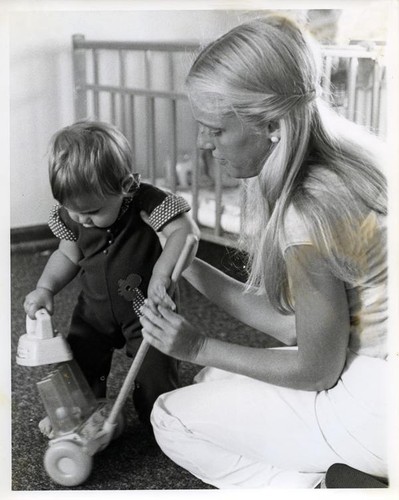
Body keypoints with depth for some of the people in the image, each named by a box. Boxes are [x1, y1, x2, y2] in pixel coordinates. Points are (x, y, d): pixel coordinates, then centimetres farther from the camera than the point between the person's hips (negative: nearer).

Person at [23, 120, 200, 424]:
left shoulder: (147, 202, -23)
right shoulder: (71, 216, -7)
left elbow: (185, 230, -31)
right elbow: (68, 255, 7)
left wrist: (161, 273, -44)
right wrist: (45, 288, -8)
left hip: (146, 309, -4)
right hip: (95, 309, 5)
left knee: (156, 371, -7)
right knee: (77, 367, 6)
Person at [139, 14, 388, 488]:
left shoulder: (308, 217, -28)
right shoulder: (341, 159, -1)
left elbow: (315, 370, -13)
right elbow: (297, 325, 4)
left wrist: (199, 348, -3)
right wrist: (190, 269, 2)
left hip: (375, 407, -9)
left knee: (172, 419, 1)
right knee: (214, 381, 20)